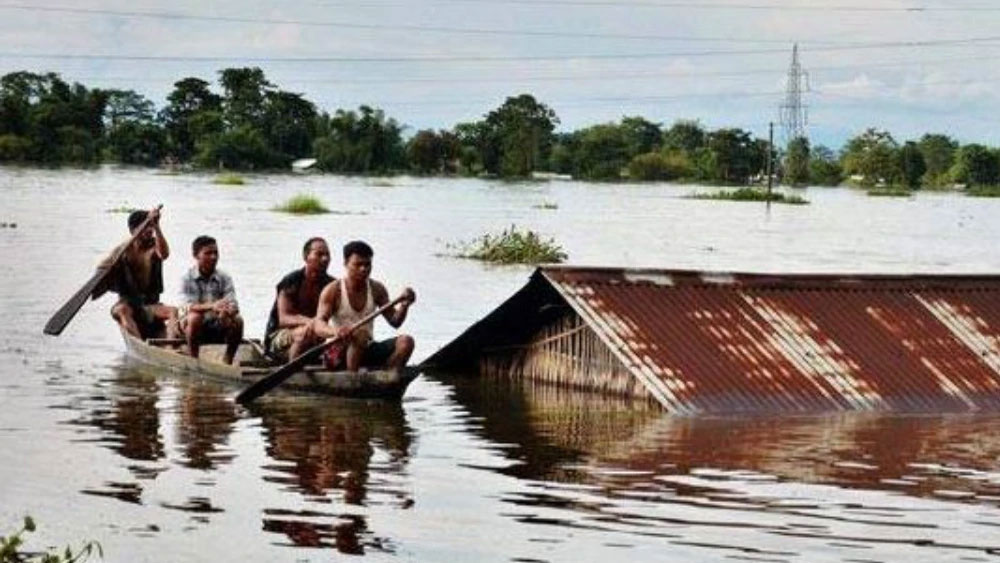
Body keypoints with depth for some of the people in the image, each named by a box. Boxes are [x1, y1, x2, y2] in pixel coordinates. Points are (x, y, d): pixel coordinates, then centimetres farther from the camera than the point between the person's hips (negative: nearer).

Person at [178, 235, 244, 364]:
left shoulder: (224, 278, 1)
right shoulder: (187, 279, -7)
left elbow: (233, 305, -11)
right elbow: (188, 307, -23)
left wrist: (227, 311, -37)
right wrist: (211, 306, -42)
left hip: (217, 327, 3)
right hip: (193, 327, -2)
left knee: (237, 321, -25)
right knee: (195, 316, -34)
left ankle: (227, 362, -9)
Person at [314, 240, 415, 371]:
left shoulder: (376, 289, 6)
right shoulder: (333, 291, -9)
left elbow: (394, 321, 7)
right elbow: (318, 326, -21)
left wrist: (403, 306, -16)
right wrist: (335, 331, -45)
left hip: (368, 352, 5)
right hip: (340, 353, -5)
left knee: (406, 341, -17)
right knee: (360, 334, -36)